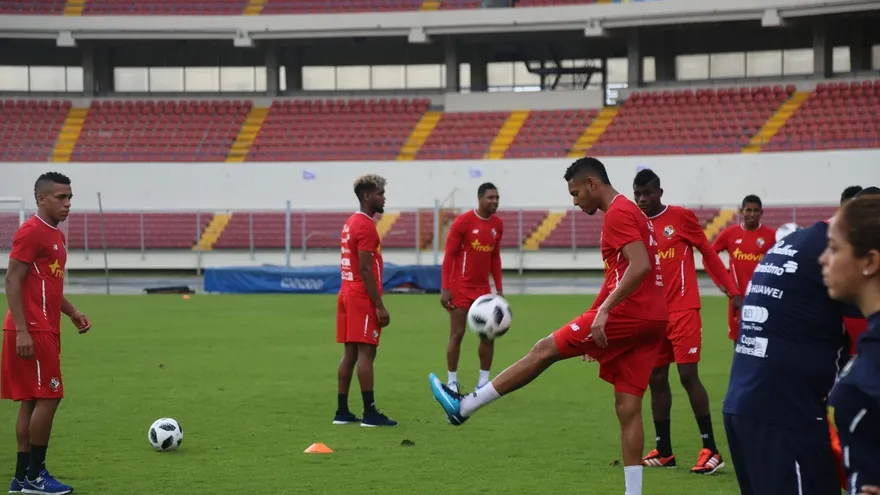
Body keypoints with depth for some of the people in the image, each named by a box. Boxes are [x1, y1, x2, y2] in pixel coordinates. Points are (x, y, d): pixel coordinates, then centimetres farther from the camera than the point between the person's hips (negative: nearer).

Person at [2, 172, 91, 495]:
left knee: (32, 401, 10)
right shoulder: (31, 232, -12)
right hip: (33, 332, -10)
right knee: (48, 398, -8)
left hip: (45, 330, 10)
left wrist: (73, 313, 14)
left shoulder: (56, 236, 17)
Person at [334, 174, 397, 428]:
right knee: (366, 353, -8)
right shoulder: (366, 226, -13)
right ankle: (370, 413, -9)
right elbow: (365, 269, -18)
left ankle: (342, 411, 10)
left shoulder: (350, 223, 17)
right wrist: (380, 306, -18)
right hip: (363, 298, -10)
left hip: (347, 294, 10)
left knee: (350, 354, 10)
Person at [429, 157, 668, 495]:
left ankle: (463, 407, 3)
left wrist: (604, 310, -25)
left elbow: (640, 266, -22)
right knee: (628, 408, 6)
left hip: (628, 313, -9)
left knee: (545, 350, -2)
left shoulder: (618, 213, -9)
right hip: (652, 319, 9)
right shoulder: (631, 212, 23)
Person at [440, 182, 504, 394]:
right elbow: (449, 255, -10)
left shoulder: (497, 225, 5)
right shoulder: (463, 221, -12)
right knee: (457, 334, -2)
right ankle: (452, 380, 8)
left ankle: (483, 381, 11)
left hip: (483, 287, 5)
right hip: (461, 287, -5)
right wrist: (445, 288, -15)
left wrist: (499, 288, 10)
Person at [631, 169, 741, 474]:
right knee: (656, 380, 7)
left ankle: (711, 450, -6)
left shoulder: (681, 217, -4)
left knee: (688, 375, -11)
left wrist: (733, 292, -2)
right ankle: (663, 451, 17)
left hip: (683, 311, -5)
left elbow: (708, 254, 2)